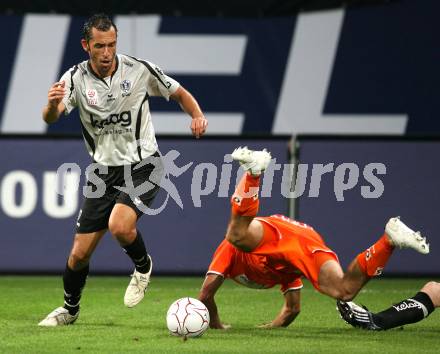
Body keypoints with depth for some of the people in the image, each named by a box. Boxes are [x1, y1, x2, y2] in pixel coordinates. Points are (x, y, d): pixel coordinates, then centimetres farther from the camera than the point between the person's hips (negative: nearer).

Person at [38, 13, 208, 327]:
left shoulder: (140, 70, -11)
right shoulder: (75, 78, -10)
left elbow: (179, 93, 5)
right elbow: (50, 118, -26)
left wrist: (198, 116, -15)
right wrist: (53, 105, -50)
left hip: (143, 165, -2)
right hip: (105, 169, 2)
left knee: (120, 226, -30)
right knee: (80, 253, 2)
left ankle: (143, 266, 3)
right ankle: (70, 309, 30)